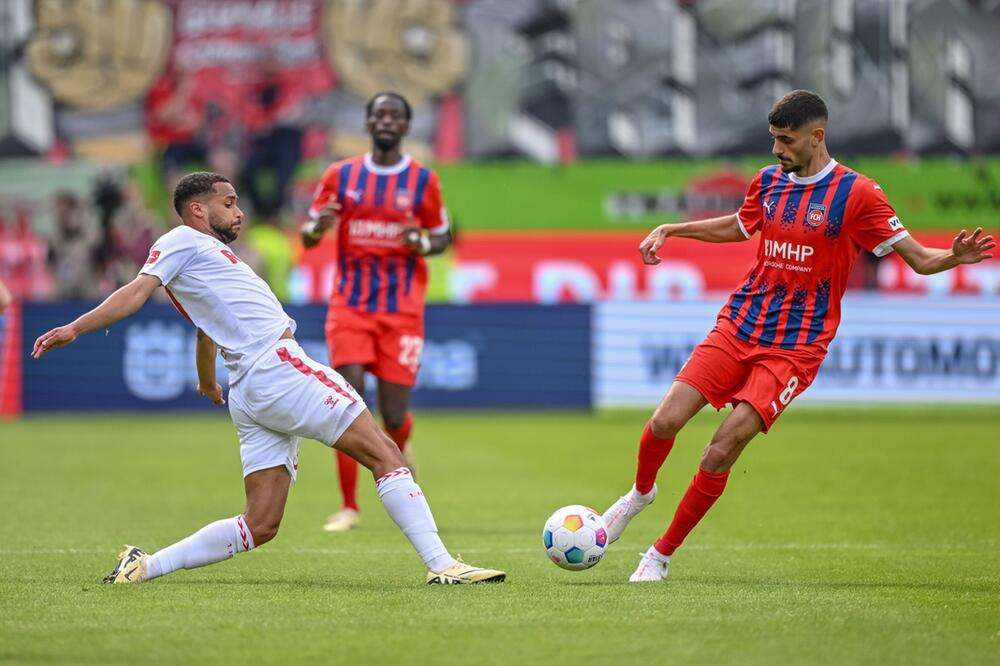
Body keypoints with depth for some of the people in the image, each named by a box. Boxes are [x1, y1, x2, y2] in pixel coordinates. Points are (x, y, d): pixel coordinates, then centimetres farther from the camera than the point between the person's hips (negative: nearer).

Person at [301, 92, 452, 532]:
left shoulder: (424, 181, 2)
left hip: (402, 310, -1)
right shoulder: (340, 176, 5)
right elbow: (308, 235, 8)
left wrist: (422, 243, -13)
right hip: (350, 306, 1)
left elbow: (441, 238, 11)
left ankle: (399, 455, 36)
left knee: (394, 416, -2)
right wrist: (318, 227, -16)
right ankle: (349, 508, -7)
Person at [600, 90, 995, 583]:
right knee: (665, 421, -10)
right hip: (737, 327, 5)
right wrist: (669, 230, 23)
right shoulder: (769, 181, 8)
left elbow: (918, 259, -8)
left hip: (795, 346, -4)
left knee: (720, 453, -14)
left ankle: (662, 554, 3)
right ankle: (641, 492, 24)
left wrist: (953, 257, -29)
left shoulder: (856, 193, -8)